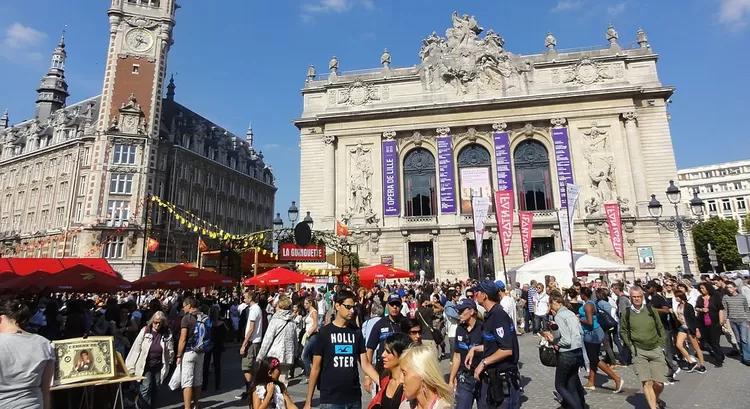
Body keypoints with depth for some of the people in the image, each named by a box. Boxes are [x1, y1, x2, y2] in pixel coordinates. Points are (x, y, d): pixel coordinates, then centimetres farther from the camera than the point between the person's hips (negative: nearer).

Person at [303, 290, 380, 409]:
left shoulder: (356, 332, 4)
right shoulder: (324, 332, -6)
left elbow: (365, 364, 3)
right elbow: (316, 367, -4)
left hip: (354, 397, 3)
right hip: (330, 399, -3)